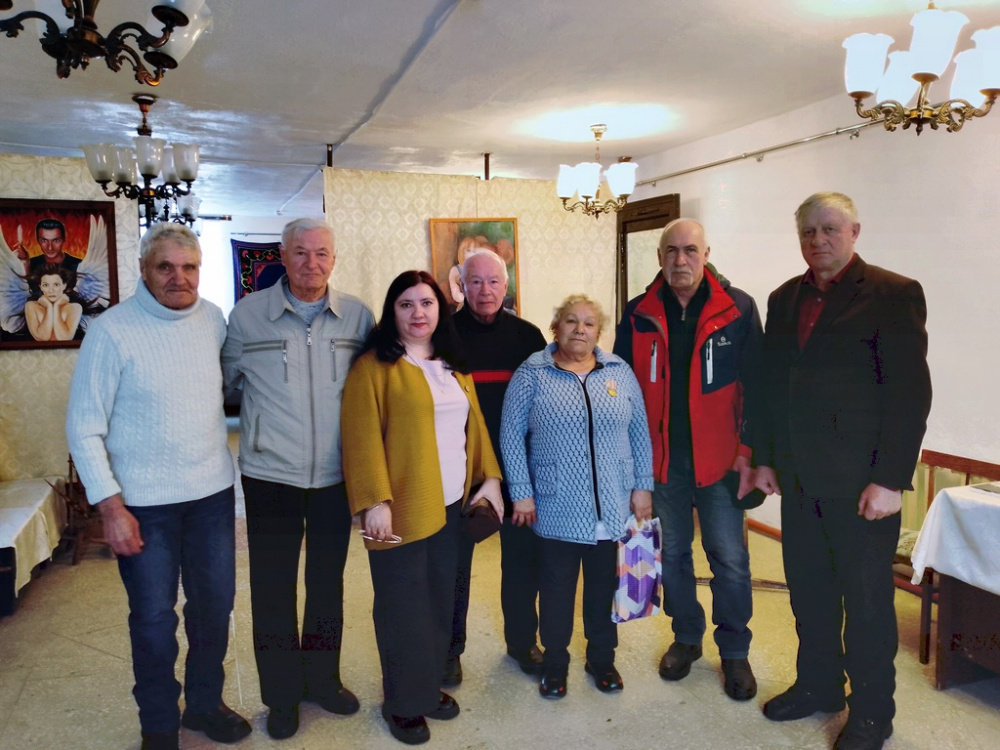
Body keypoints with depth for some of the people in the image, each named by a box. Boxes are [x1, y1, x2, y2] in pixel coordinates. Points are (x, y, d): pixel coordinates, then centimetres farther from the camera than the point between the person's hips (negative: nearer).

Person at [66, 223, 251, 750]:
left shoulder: (214, 319, 0)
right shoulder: (112, 331, -12)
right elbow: (84, 429, -10)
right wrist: (110, 506, -14)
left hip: (213, 492, 4)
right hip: (144, 503, -4)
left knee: (215, 605, 16)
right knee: (154, 618, 9)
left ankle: (205, 703, 38)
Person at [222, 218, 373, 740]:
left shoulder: (358, 316, 0)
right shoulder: (247, 315, -4)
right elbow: (227, 383, 8)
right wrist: (264, 422, 8)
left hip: (336, 476, 2)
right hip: (271, 476, -1)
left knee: (328, 582, 16)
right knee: (273, 589, 9)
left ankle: (322, 678, 37)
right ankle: (281, 694, 29)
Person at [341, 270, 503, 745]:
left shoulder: (455, 366, 13)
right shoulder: (374, 366, -8)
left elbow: (474, 425, 14)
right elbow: (362, 438, -14)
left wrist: (489, 477, 7)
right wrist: (374, 501, -20)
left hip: (450, 507, 6)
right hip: (400, 511, -6)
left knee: (440, 602, 16)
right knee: (403, 608, 6)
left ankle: (430, 685, 35)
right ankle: (403, 703, 24)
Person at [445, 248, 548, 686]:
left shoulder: (527, 336, 4)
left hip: (517, 468, 2)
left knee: (523, 556, 12)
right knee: (455, 561, 10)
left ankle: (522, 640, 32)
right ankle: (450, 647, 28)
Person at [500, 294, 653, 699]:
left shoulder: (620, 372, 5)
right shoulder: (532, 374, -3)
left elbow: (639, 433, 7)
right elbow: (512, 435, -4)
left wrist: (642, 486, 3)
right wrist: (521, 492, -7)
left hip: (612, 506, 2)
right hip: (557, 508, -2)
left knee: (604, 585, 14)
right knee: (557, 586, 10)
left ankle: (601, 658, 33)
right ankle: (555, 662, 29)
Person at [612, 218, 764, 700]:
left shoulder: (737, 309, -4)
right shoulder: (639, 314, 2)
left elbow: (755, 386, -4)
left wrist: (749, 452, -9)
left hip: (718, 458, -2)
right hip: (662, 458, 3)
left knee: (729, 557, 3)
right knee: (671, 553, 14)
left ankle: (735, 650, 24)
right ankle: (686, 637, 34)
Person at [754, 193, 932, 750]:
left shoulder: (893, 294, -8)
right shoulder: (784, 298, 10)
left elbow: (910, 392, -12)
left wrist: (891, 479, -15)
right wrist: (766, 458, 10)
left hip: (861, 481, -5)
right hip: (799, 477, 5)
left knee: (866, 598, 9)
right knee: (808, 589, 15)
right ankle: (818, 685, 35)